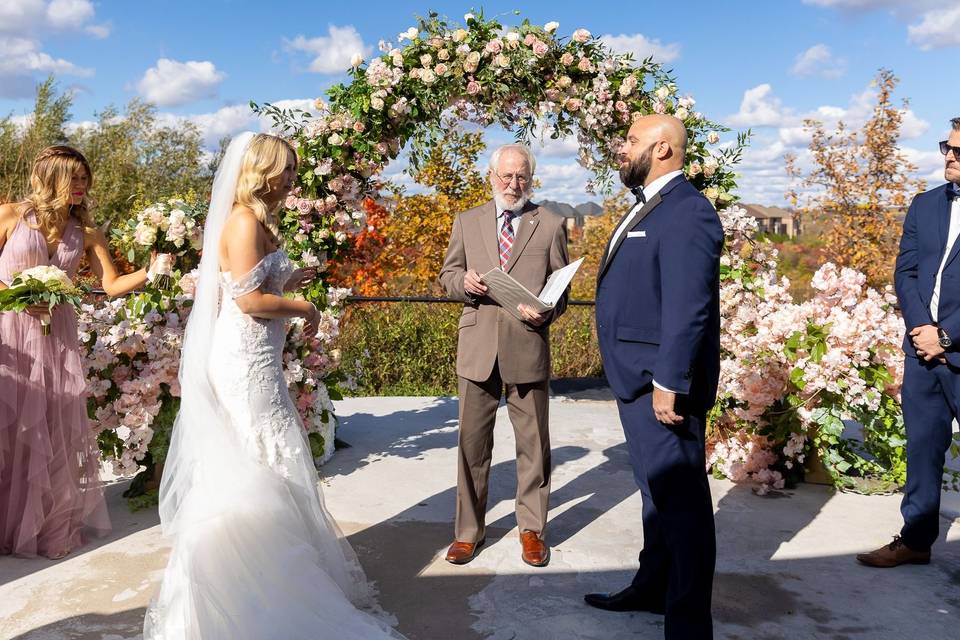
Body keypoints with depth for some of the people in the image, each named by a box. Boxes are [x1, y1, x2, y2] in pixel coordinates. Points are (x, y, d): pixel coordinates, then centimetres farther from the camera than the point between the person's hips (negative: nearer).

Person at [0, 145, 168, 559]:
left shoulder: (86, 233, 6)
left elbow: (113, 285, 0)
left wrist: (151, 271, -14)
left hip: (56, 337, 3)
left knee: (57, 428, 3)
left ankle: (55, 525, 18)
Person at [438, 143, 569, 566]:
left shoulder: (551, 225, 5)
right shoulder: (467, 222, 10)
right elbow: (447, 275, 13)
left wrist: (545, 311, -16)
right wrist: (464, 281, -11)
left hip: (529, 346, -1)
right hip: (477, 348, 1)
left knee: (533, 444, 9)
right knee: (472, 443, 7)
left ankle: (532, 529, 26)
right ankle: (468, 531, 22)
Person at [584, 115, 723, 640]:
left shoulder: (686, 212, -17)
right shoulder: (648, 207, 16)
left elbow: (687, 308, -24)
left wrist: (670, 384, -26)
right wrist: (646, 379, 18)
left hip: (661, 381, -11)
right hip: (635, 379, 11)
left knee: (680, 498, -1)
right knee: (657, 489, 21)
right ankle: (653, 588, 38)